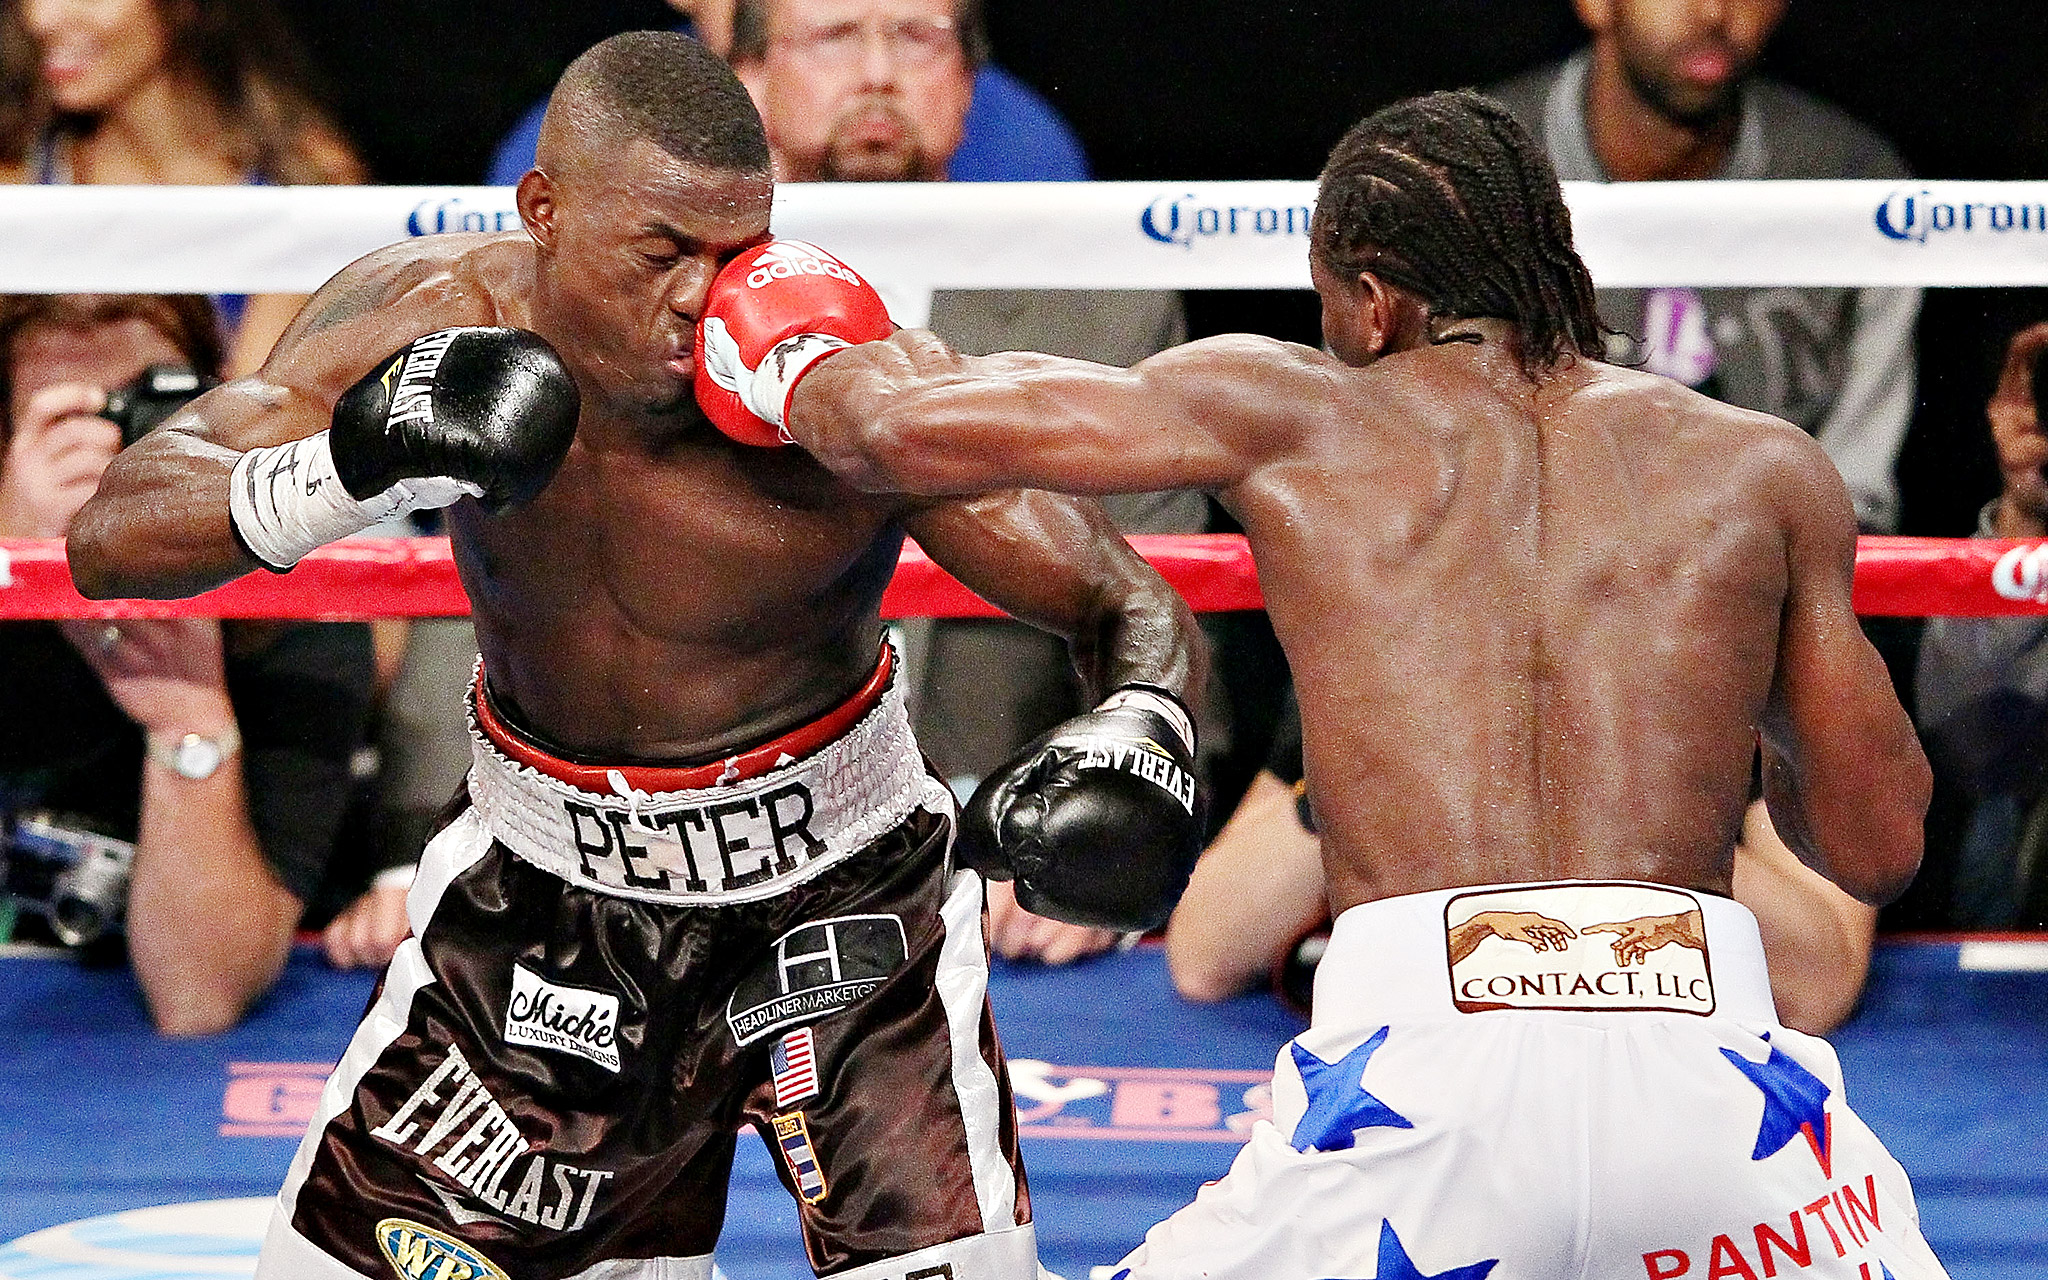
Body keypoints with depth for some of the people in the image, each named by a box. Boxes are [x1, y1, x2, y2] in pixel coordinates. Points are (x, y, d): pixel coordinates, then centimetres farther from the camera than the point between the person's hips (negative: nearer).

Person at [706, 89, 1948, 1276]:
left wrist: (800, 368, 38)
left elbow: (913, 431, 15)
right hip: (1704, 1055, 1)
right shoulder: (1765, 468, 15)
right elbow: (1878, 848, 18)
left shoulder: (1294, 414, 12)